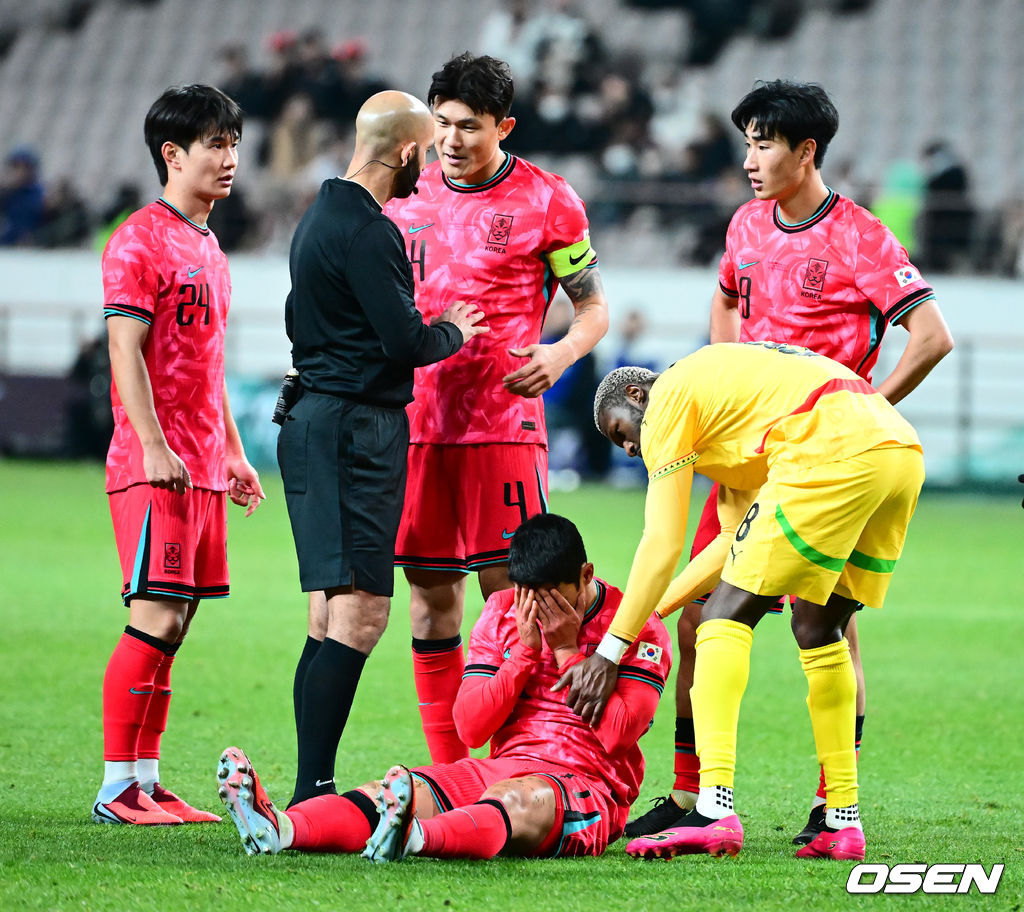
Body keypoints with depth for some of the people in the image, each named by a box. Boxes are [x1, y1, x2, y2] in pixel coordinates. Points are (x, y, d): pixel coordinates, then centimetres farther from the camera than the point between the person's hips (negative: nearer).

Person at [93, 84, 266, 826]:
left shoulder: (207, 246, 19)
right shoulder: (141, 241, -9)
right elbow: (126, 350, -15)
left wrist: (233, 453, 23)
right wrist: (155, 446, -22)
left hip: (203, 469, 9)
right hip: (155, 466, -9)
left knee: (173, 623, 8)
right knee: (155, 619, -11)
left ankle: (148, 781, 11)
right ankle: (119, 787, -9)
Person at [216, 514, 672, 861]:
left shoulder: (639, 630, -1)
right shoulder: (501, 613, 11)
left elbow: (614, 734, -13)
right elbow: (470, 728, 3)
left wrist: (567, 650, -12)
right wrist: (525, 649, -6)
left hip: (588, 785, -5)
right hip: (500, 769, 5)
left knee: (515, 798, -41)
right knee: (407, 788, -25)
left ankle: (412, 838, -73)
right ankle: (280, 829, -52)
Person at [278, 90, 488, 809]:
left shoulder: (321, 217, 17)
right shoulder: (367, 232, -15)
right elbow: (406, 342, -20)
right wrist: (454, 331, 1)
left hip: (314, 419, 11)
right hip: (357, 431, -11)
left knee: (333, 616, 12)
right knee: (359, 611, -12)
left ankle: (312, 790, 12)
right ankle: (313, 792, -15)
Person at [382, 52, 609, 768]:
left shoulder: (546, 200, -2)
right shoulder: (408, 196, 11)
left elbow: (594, 308, 3)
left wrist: (560, 354, -16)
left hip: (504, 421, -4)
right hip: (417, 419, 4)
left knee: (508, 587, -7)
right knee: (431, 589, 5)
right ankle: (447, 773, 10)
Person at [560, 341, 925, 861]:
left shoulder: (666, 402, 11)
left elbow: (662, 544, 5)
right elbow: (740, 539, 36)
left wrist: (609, 652, 8)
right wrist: (656, 608, 34)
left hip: (834, 455, -9)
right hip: (905, 451, 9)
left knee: (726, 617, -2)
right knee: (818, 630, 22)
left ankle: (713, 810, -15)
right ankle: (843, 821, 20)